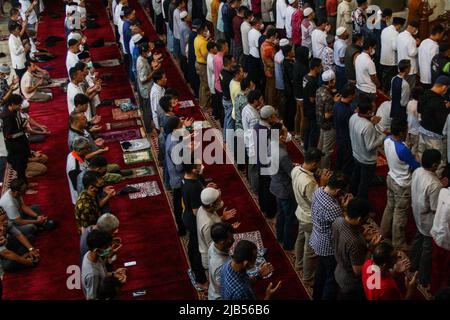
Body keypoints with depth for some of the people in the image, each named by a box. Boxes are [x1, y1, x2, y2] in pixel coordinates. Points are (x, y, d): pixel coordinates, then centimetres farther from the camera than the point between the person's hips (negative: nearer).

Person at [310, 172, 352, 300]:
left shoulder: (318, 191, -12)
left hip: (318, 240, 9)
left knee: (321, 269, 30)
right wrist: (345, 207, -16)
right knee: (333, 278, 13)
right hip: (329, 246, -9)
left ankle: (317, 296, 50)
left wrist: (340, 204, -6)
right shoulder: (332, 208, -38)